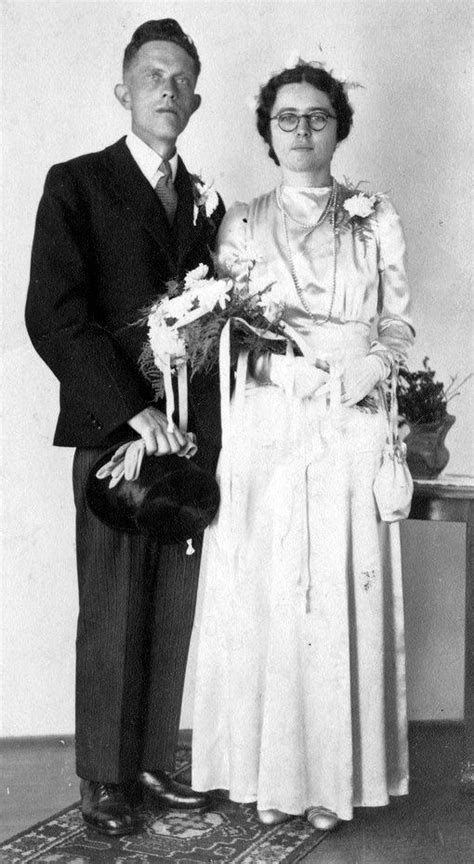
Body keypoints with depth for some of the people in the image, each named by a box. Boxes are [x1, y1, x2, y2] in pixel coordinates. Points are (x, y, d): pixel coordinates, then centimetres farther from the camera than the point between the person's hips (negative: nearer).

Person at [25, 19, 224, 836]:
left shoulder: (205, 202, 17)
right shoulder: (77, 185, 1)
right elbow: (51, 314, -9)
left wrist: (212, 420, 2)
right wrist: (133, 408, -16)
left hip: (191, 435, 5)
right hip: (113, 432, -4)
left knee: (174, 614, 9)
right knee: (112, 615, 3)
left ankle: (154, 762, 23)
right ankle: (104, 779, 18)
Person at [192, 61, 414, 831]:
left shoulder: (376, 220, 8)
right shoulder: (242, 225, 8)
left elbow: (400, 327, 6)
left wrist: (362, 367, -11)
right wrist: (307, 365, -10)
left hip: (352, 437, 0)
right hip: (267, 436, 0)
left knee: (344, 600, 2)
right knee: (263, 599, 2)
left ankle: (335, 775, 15)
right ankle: (269, 772, 16)